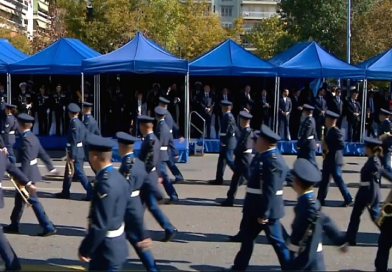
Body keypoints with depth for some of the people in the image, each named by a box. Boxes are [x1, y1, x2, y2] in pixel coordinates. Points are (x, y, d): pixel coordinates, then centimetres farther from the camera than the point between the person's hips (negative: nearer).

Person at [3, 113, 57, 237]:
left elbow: (26, 161, -25)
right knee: (19, 199, 19)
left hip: (28, 173, -10)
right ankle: (14, 225, 31)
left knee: (33, 201, -4)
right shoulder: (33, 137, 7)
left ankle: (48, 227, -1)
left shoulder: (25, 139, -21)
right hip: (32, 172, 10)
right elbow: (43, 153, 15)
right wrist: (51, 167, 25)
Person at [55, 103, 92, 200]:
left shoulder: (74, 123, -16)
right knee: (68, 172, 19)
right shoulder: (80, 123, 10)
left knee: (80, 173, -6)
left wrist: (71, 156, -19)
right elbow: (84, 139, 13)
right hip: (79, 152, 10)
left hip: (75, 153, -10)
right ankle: (65, 192, 29)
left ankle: (90, 194, -5)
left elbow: (74, 141, -20)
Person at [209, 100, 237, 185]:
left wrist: (224, 141, -18)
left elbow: (230, 130, -22)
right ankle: (219, 179, 16)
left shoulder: (228, 116, -16)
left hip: (227, 142, -10)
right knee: (221, 160, 11)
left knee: (229, 160, -6)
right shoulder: (228, 116, 14)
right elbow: (234, 129, 16)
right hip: (226, 142, 10)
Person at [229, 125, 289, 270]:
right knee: (247, 238, 17)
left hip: (266, 209, -10)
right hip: (255, 207, 10)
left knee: (277, 241, 2)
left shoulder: (273, 161, -22)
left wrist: (264, 213, -23)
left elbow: (270, 191, -25)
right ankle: (239, 267, 29)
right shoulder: (264, 156, 8)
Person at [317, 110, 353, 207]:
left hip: (334, 160, -10)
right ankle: (320, 199, 17)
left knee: (338, 180, -4)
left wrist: (330, 149, -19)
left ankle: (348, 200, 5)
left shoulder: (336, 131, -17)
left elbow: (342, 145, -22)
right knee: (324, 180, 11)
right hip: (328, 159, 10)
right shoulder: (330, 130, 11)